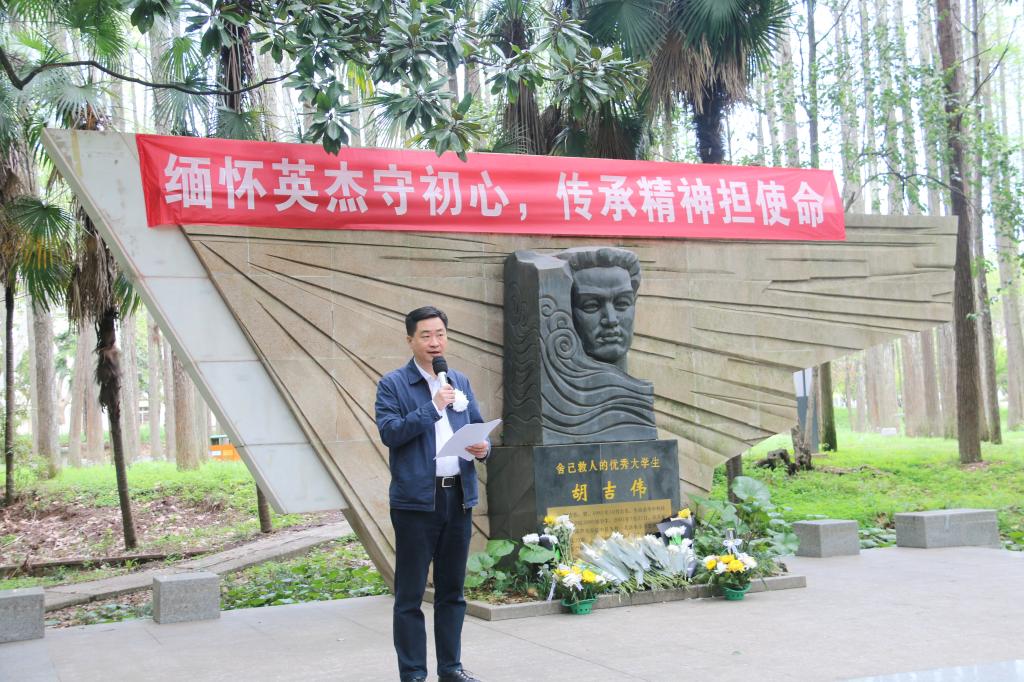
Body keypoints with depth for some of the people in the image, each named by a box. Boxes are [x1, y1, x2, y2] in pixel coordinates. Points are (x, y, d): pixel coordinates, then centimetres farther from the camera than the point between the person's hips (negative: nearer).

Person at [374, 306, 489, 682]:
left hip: (459, 497, 5)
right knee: (410, 594, 2)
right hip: (416, 500, -5)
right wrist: (433, 407, -18)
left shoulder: (461, 382, 13)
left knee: (452, 590, 14)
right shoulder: (393, 384, -3)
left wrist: (484, 446, -5)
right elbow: (389, 432, -14)